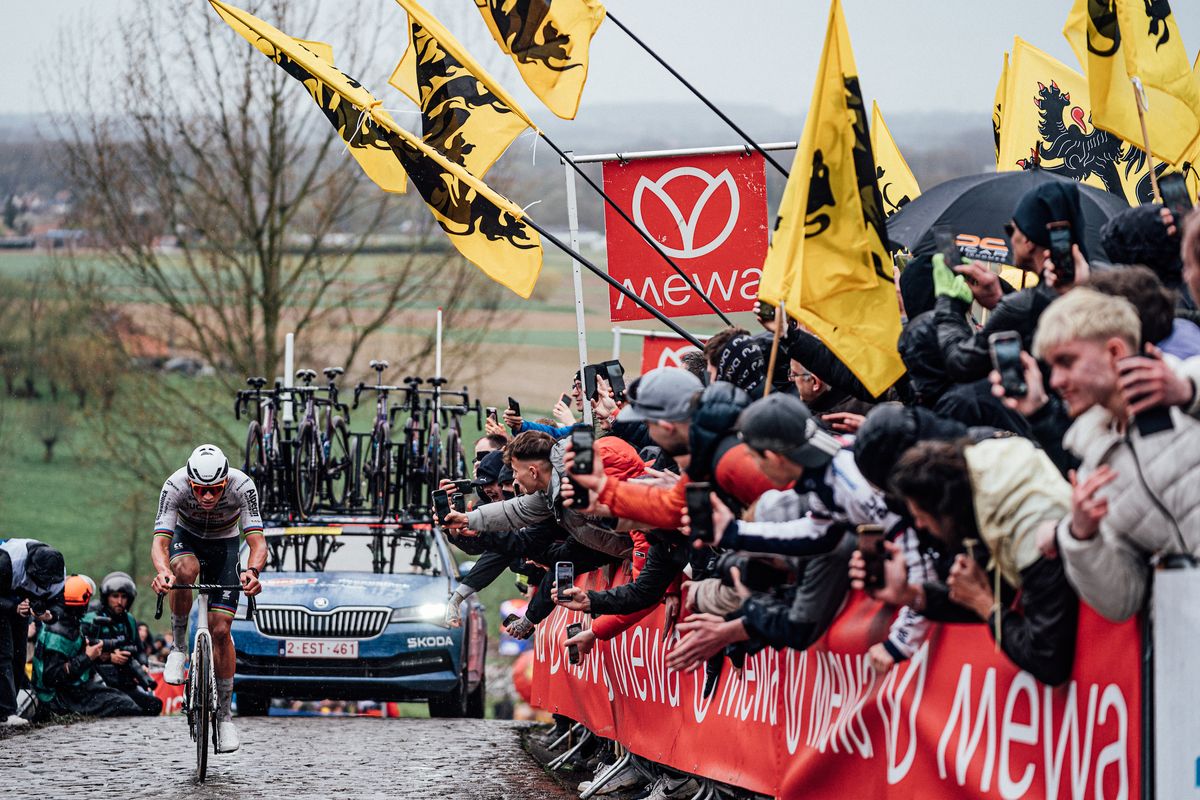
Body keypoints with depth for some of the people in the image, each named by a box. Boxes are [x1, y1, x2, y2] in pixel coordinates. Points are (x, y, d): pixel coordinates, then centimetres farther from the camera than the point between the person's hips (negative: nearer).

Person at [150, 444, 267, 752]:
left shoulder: (242, 486, -34)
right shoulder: (175, 486, -34)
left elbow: (257, 542, -39)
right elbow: (160, 542, -40)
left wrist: (252, 571, -61)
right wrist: (163, 572, -62)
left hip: (224, 544, 0)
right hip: (186, 538, 0)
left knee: (220, 629, -9)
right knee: (185, 570, -37)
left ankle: (224, 713, 5)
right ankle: (179, 646, -15)